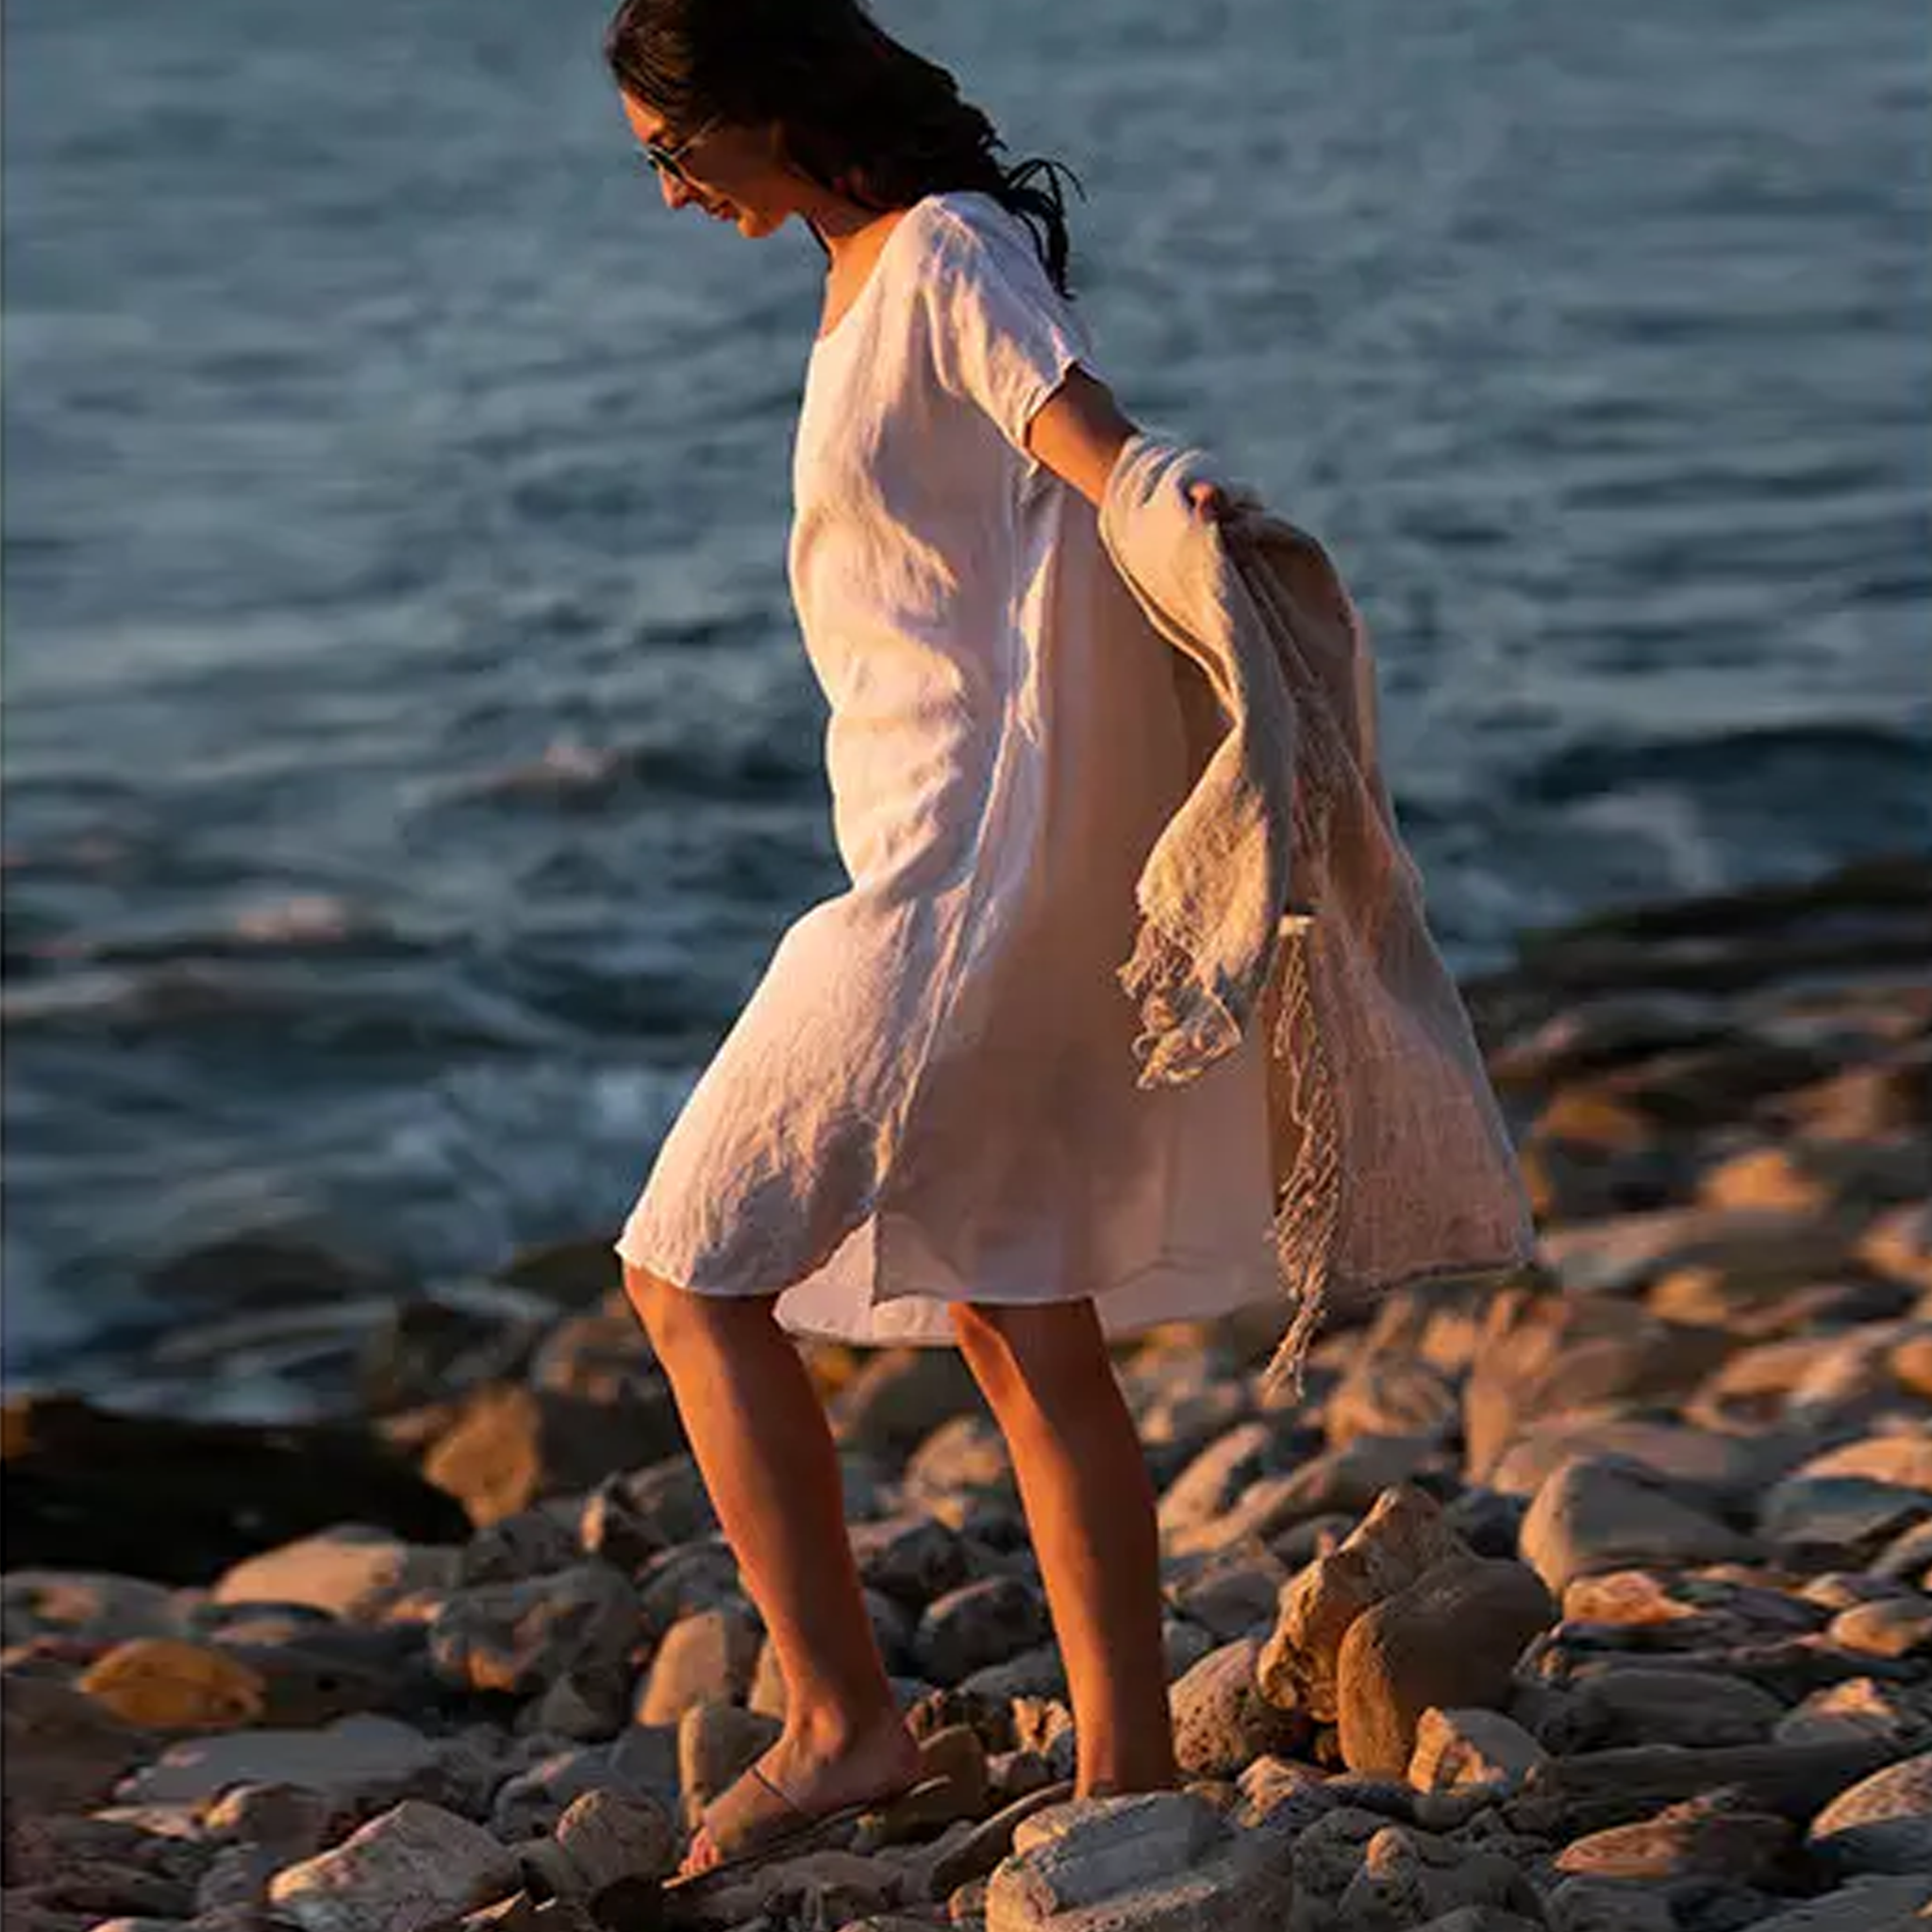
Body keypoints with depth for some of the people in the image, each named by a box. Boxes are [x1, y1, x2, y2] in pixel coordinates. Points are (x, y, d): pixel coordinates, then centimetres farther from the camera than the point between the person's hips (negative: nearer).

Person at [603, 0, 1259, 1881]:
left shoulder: (947, 259, -13)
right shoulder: (871, 276, 16)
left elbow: (1100, 448, -29)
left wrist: (1187, 512, -51)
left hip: (976, 866, -10)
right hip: (984, 875, 10)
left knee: (693, 1270, -4)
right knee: (1022, 1326, 12)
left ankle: (839, 1717, 1)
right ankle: (1127, 1766, 16)